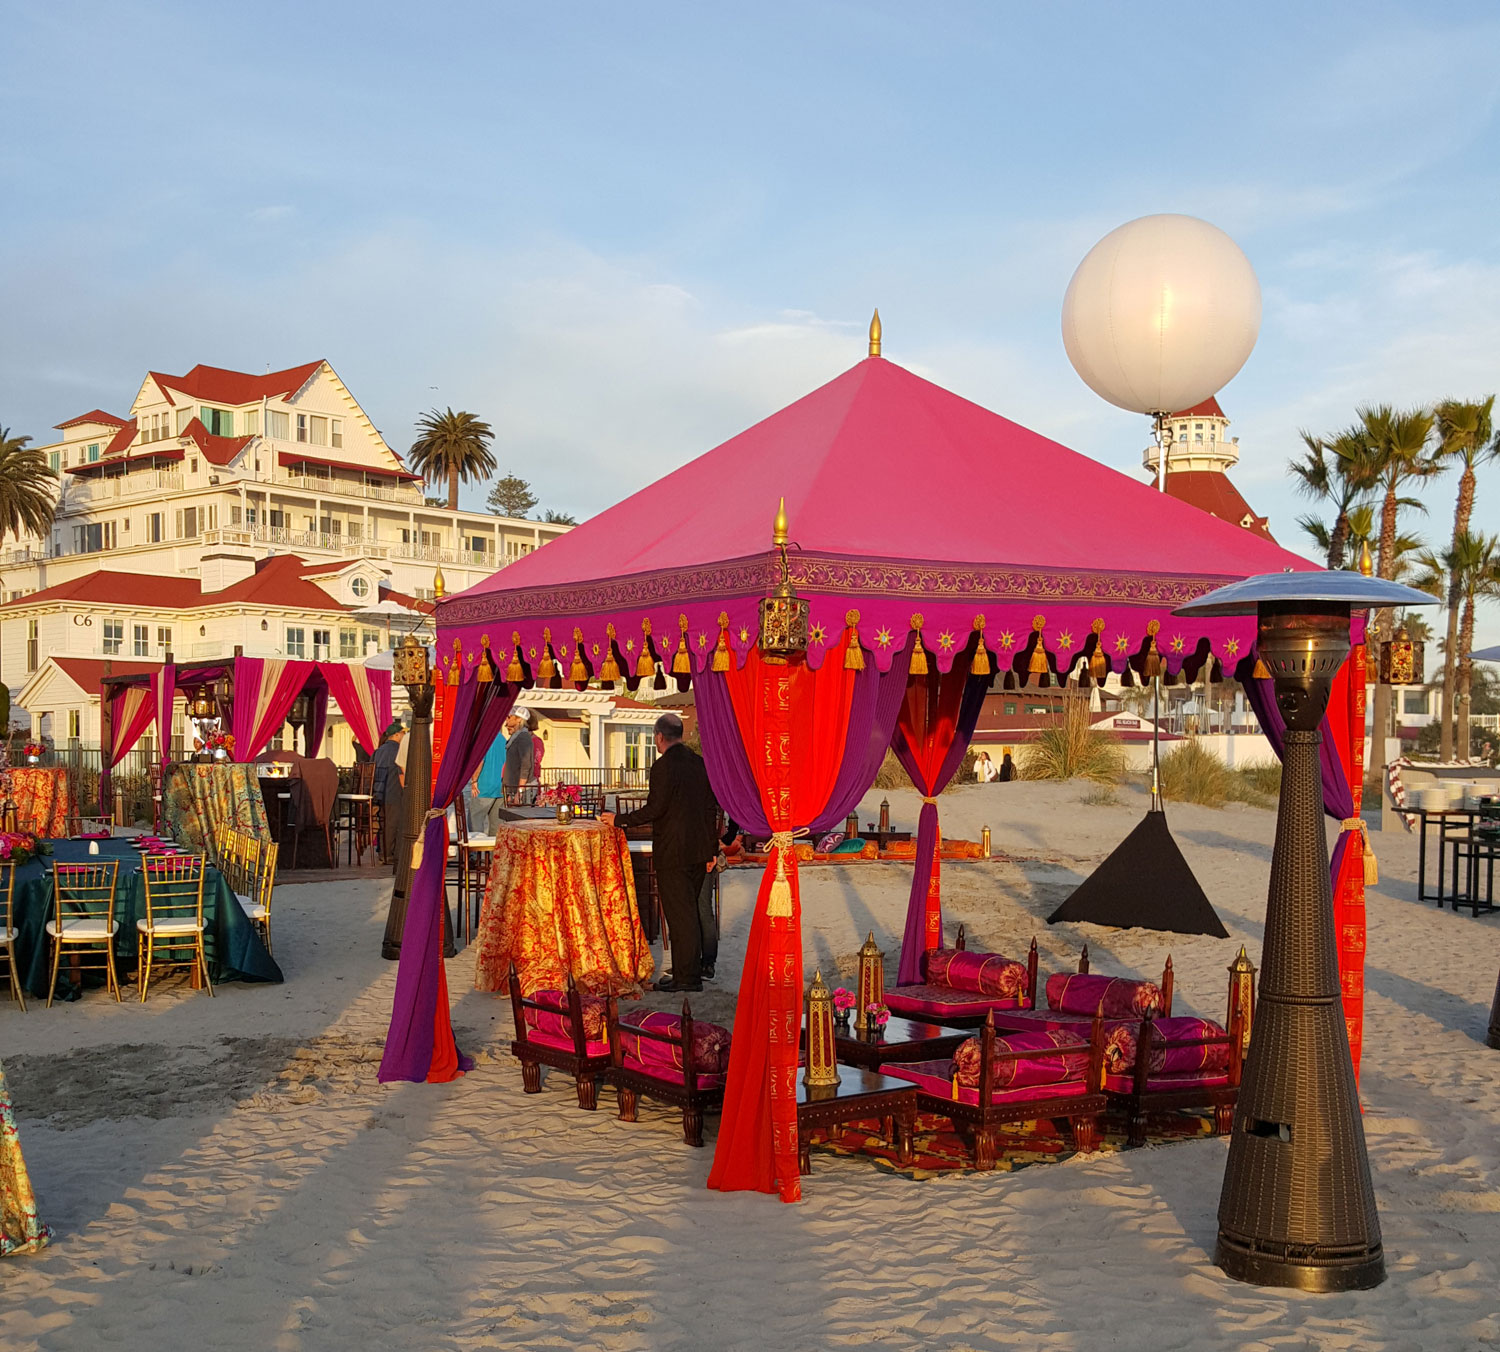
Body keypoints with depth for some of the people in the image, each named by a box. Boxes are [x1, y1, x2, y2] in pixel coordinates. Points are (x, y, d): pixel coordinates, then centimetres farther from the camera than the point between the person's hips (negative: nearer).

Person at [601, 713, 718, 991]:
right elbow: (711, 808, 12)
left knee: (679, 914, -1)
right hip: (699, 851, 8)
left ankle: (687, 976, 3)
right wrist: (711, 849, 17)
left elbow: (655, 809, -17)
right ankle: (692, 969, 24)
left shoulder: (664, 766, -14)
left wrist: (619, 820, -5)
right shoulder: (699, 763, 9)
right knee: (688, 911, 17)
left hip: (673, 853, -8)